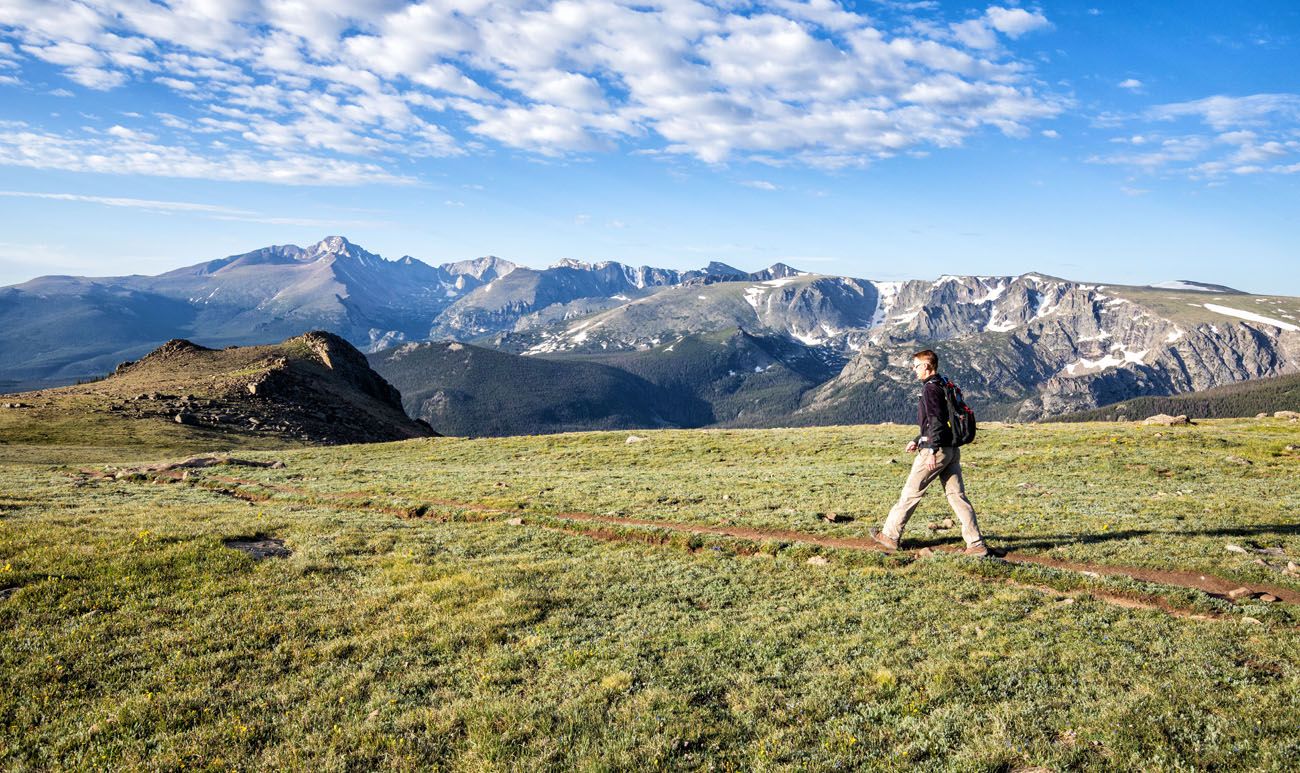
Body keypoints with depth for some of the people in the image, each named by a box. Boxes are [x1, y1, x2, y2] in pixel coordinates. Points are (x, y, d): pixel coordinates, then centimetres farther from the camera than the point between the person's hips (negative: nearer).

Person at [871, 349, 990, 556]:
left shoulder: (930, 388, -11)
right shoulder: (945, 386, 18)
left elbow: (936, 421, -21)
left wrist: (932, 449, -24)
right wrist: (918, 440, 29)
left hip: (936, 451, -9)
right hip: (952, 450, 9)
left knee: (910, 493, 3)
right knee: (957, 496, 7)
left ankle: (890, 536, 13)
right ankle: (977, 544, 3)